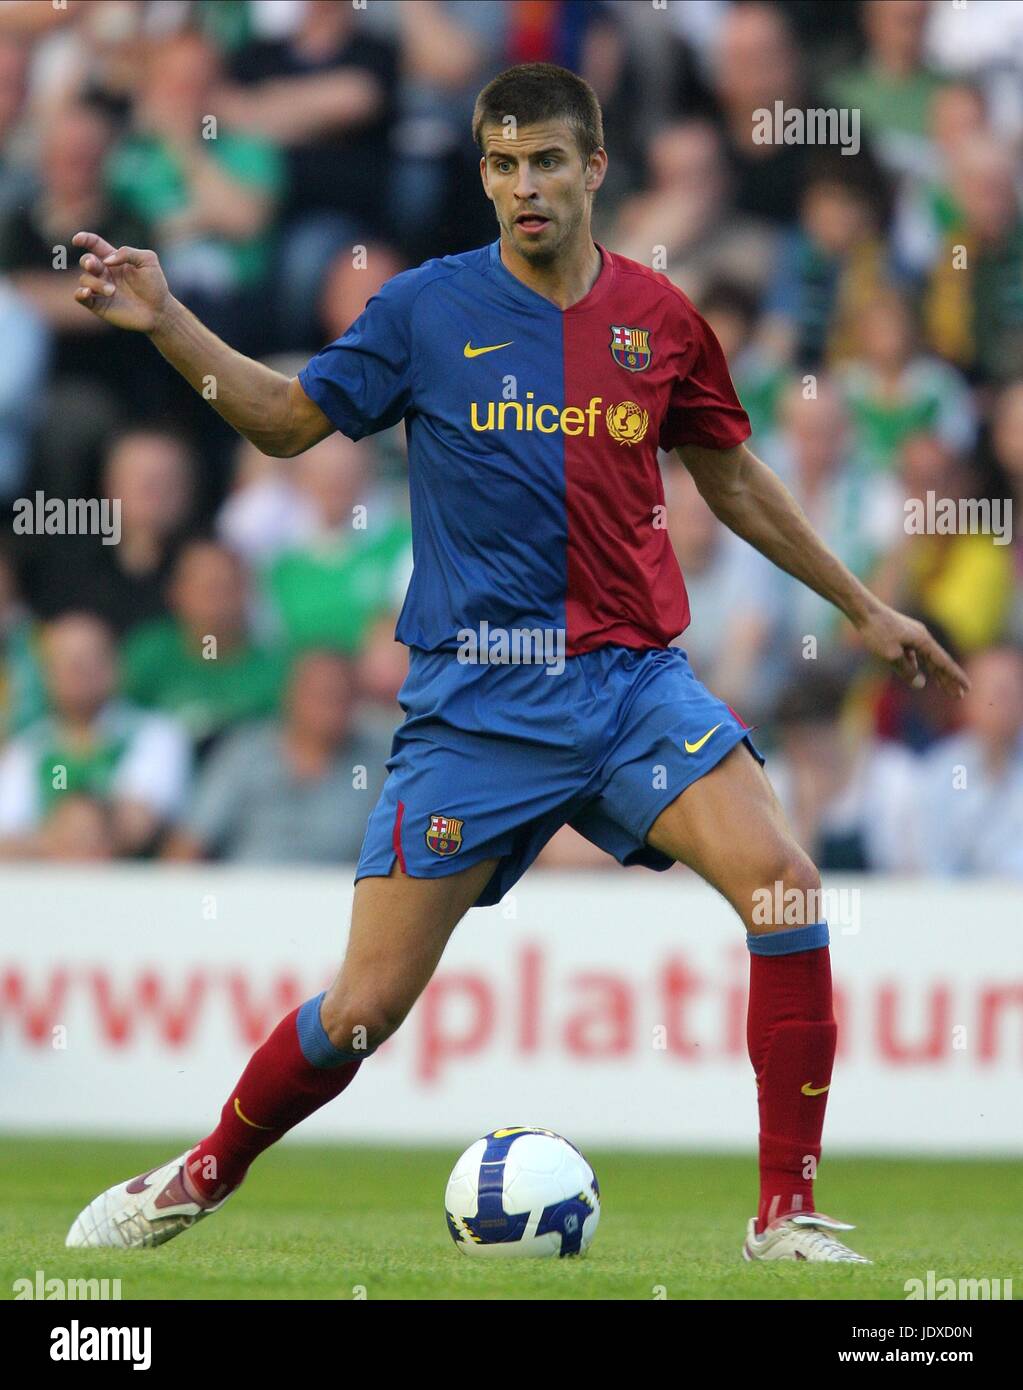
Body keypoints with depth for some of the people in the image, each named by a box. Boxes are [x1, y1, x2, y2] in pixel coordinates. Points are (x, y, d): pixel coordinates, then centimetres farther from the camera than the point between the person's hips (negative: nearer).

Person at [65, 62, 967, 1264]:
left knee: (784, 886, -20)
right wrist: (165, 324, -3)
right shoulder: (428, 308, -1)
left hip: (633, 679, 2)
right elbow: (289, 420, 10)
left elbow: (731, 480, 20)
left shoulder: (657, 317, 5)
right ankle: (198, 1182, 22)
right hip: (475, 701, -2)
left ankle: (785, 1219, -11)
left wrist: (861, 606, 25)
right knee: (365, 1007, -4)